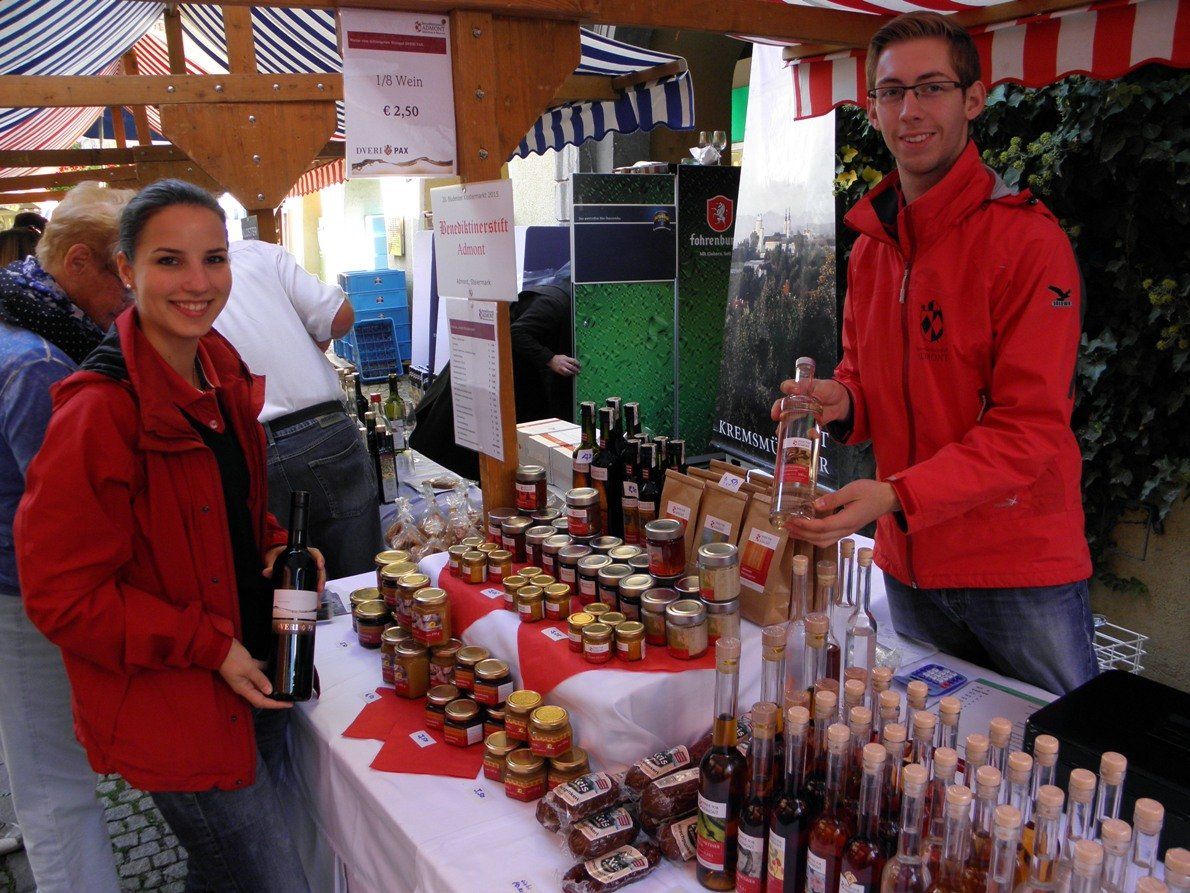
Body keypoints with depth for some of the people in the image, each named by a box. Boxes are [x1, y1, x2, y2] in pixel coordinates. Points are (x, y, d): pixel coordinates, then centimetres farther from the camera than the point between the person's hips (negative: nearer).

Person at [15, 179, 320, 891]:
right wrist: (208, 647, -19)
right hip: (172, 709, -7)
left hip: (252, 675, 8)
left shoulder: (220, 371, 2)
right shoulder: (98, 412, -23)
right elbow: (61, 596, -18)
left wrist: (275, 548, -3)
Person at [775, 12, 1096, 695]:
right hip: (909, 563, 6)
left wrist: (897, 497, -30)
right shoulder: (871, 242, 7)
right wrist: (841, 402, -8)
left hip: (1020, 566, -6)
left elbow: (1031, 426, -19)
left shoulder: (1028, 237, -14)